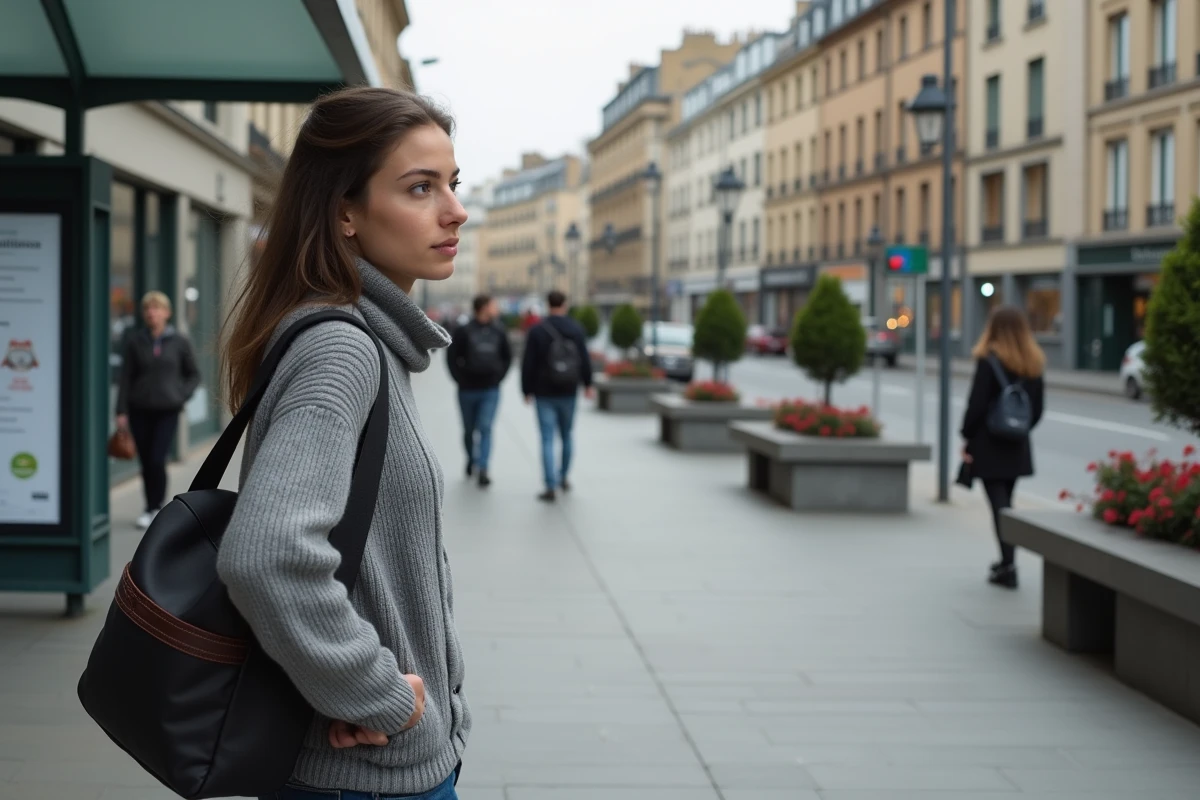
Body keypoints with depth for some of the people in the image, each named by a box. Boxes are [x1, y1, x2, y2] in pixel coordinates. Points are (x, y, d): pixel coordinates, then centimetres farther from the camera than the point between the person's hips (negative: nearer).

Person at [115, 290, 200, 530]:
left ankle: (155, 508, 2)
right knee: (146, 462, 6)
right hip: (140, 410, 2)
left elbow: (193, 374, 11)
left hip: (168, 411, -1)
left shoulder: (179, 341, 1)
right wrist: (121, 411, -2)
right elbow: (126, 377, 3)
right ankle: (151, 509, 19)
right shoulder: (135, 341, 2)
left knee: (157, 460, -11)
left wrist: (183, 394, -5)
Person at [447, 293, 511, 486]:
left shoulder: (498, 332, 5)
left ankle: (483, 469, -15)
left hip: (490, 391, 1)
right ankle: (471, 458, 36)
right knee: (469, 430, 11)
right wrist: (460, 379, -7)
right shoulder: (464, 332, -6)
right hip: (468, 390, -1)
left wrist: (499, 376, 6)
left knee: (486, 428, -10)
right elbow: (452, 357, -3)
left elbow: (507, 357, 16)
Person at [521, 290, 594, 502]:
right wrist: (588, 385, 17)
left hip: (544, 394, -3)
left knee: (548, 439, -3)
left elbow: (528, 364, -8)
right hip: (569, 393, 3)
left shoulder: (537, 331, -8)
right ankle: (563, 478, 30)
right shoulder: (576, 330, -2)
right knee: (567, 435, 19)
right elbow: (585, 360, 2)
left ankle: (551, 487, -9)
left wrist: (527, 390, 3)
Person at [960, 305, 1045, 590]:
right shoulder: (1033, 363, 6)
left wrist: (967, 437, -5)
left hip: (989, 444, -6)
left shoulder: (989, 361, -12)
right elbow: (1037, 407, 8)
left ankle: (1008, 566, -8)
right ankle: (1007, 559, 23)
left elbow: (977, 404, -14)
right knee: (1006, 502, 17)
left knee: (999, 504, -4)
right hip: (1017, 447, 6)